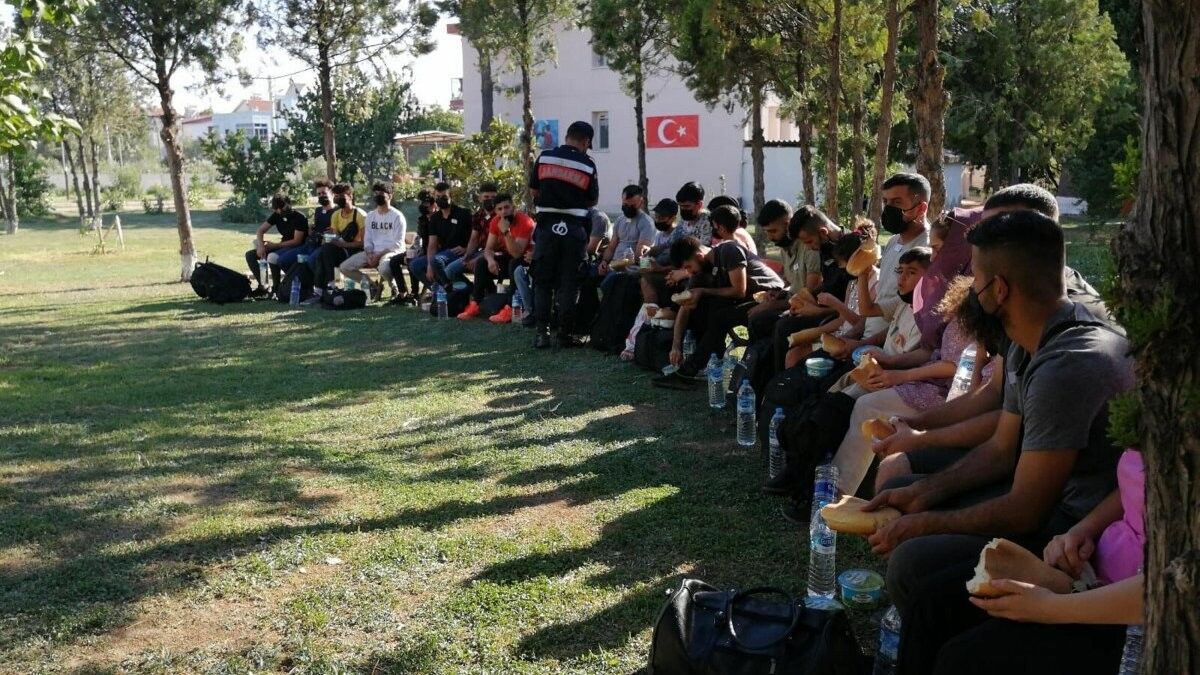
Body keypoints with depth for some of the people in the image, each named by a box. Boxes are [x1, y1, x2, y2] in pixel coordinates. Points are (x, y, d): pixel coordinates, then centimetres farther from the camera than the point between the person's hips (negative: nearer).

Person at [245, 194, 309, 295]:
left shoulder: (299, 218, -16)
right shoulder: (276, 215, 4)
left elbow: (296, 241, -20)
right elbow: (260, 231, 6)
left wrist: (275, 245, -17)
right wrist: (261, 246, -13)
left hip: (299, 247, -8)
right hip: (283, 246, 8)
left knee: (273, 257, -37)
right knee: (250, 255, -1)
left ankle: (276, 287, -16)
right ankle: (262, 286, -2)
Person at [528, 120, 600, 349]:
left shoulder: (544, 157, 0)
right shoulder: (588, 165, -3)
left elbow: (533, 191, 7)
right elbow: (593, 201, 4)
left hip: (547, 225, 1)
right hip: (574, 228, -1)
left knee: (542, 281, 8)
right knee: (568, 283, 6)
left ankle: (542, 333, 3)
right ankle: (565, 334, 7)